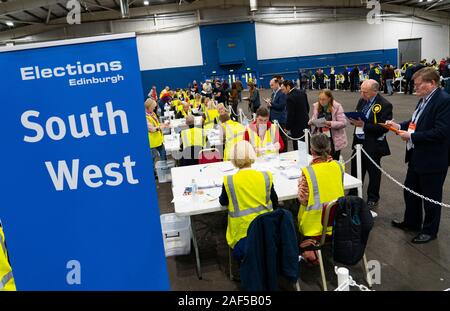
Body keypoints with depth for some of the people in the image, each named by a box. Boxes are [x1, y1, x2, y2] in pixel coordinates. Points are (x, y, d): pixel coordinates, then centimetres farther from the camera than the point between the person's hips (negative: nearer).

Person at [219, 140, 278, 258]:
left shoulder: (229, 181, -14)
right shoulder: (265, 177, -7)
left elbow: (223, 202, 5)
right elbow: (274, 201, 4)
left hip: (242, 228, -2)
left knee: (239, 253, 22)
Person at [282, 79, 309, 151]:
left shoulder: (289, 97, -20)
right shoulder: (302, 92, 5)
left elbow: (290, 115, -20)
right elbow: (307, 107, 13)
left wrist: (287, 127, -8)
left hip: (297, 126, -8)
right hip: (306, 123, 8)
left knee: (297, 147, 0)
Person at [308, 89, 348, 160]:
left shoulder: (337, 107, -9)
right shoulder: (316, 106, 3)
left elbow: (343, 123, -13)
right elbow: (313, 119, 14)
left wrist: (330, 123, -26)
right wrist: (311, 122, -10)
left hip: (334, 140, -3)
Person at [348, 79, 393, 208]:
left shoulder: (385, 105, -16)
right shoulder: (362, 100, 4)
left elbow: (384, 127, -21)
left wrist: (364, 125, -25)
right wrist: (353, 120, -7)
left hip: (373, 145, -6)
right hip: (358, 142, 6)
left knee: (373, 172, 10)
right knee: (356, 170, 16)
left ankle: (373, 199, 27)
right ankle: (353, 195, 32)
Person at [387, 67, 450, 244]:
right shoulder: (424, 99, 6)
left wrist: (411, 136, -22)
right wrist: (400, 126, 0)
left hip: (432, 160, -9)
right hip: (417, 156, 9)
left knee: (431, 197, 9)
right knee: (410, 191, 21)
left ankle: (430, 231, 27)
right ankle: (412, 222, 40)